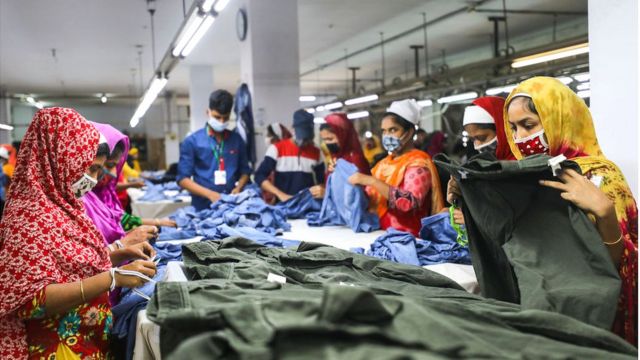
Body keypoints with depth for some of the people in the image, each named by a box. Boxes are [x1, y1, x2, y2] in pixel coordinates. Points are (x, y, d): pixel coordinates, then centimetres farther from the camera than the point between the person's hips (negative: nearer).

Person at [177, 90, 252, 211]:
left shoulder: (236, 140, 10)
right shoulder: (192, 141, 0)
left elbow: (245, 170, 17)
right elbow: (183, 178, -3)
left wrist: (238, 188, -4)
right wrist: (209, 194, -16)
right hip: (204, 207, -2)